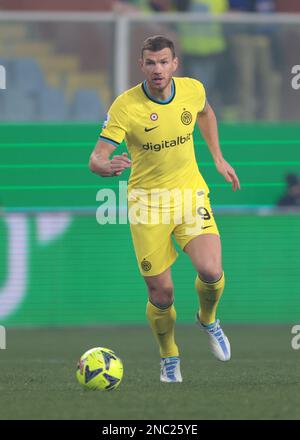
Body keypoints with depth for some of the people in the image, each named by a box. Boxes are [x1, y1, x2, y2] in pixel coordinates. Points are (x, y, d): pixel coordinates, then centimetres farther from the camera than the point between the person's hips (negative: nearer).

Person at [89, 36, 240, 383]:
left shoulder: (193, 90, -6)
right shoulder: (125, 106, -17)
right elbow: (96, 158, -20)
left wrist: (218, 158, 17)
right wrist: (107, 166, -43)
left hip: (190, 194, 2)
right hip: (147, 203, -2)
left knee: (211, 271, -19)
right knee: (161, 293, -1)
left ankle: (208, 320, 17)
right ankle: (169, 358, 28)